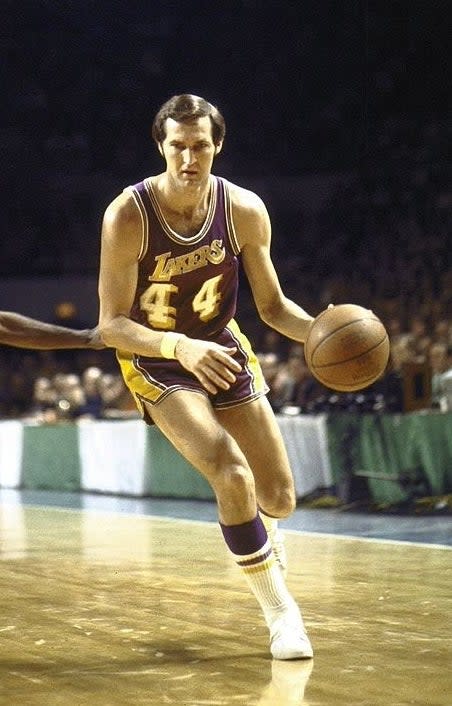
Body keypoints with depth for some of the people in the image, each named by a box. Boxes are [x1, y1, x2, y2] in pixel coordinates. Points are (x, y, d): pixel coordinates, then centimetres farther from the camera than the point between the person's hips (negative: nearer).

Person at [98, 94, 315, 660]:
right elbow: (112, 325, -23)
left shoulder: (245, 211, -15)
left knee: (279, 499, 6)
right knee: (232, 476, -25)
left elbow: (272, 305, -4)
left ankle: (261, 540, 47)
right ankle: (281, 612, -5)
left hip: (221, 348, 4)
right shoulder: (127, 216, -25)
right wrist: (181, 347, -40)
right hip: (154, 360, -4)